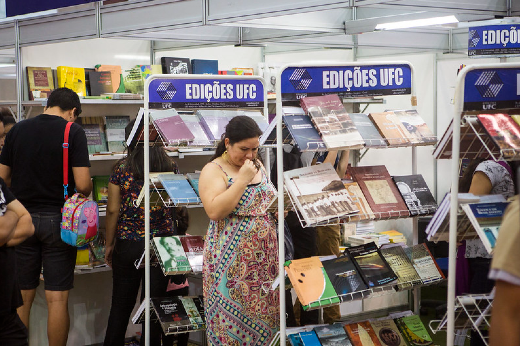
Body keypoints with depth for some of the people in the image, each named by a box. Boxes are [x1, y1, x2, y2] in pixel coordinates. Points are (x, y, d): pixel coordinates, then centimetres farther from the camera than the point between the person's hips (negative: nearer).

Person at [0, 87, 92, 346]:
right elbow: (83, 184, -14)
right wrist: (85, 194, 9)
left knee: (21, 297, 11)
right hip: (57, 220, -3)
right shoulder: (73, 132, -8)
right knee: (57, 299, 3)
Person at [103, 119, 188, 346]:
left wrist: (109, 244, 4)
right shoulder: (170, 167, -2)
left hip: (128, 244, -1)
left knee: (121, 305, 11)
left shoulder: (122, 168, -6)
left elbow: (113, 210, -5)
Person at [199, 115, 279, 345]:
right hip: (232, 261, -6)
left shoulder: (258, 165, 11)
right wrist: (242, 179, -21)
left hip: (264, 257, 6)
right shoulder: (213, 170, -9)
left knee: (261, 314, 9)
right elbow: (214, 211, -23)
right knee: (233, 318, -2)